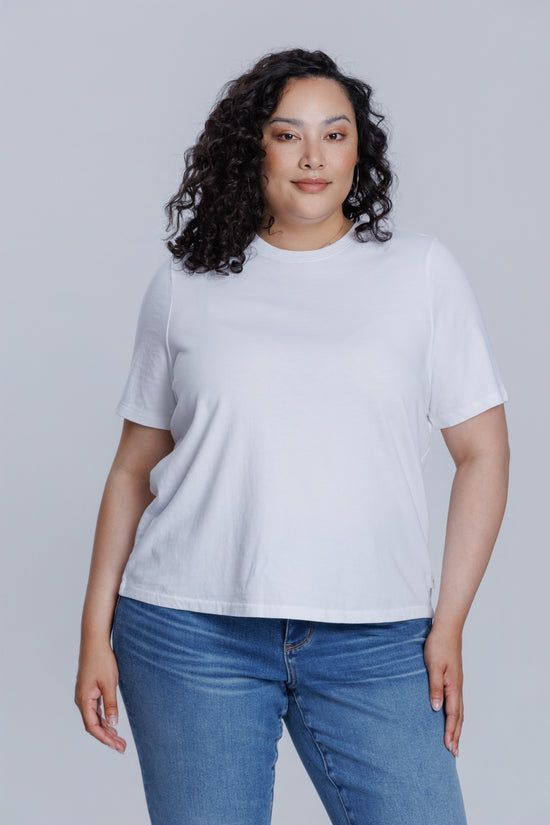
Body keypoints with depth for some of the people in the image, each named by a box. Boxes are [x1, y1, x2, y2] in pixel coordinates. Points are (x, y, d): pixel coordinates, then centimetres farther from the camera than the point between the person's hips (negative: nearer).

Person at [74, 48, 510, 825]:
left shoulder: (421, 270, 6)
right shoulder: (185, 285, 8)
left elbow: (483, 453, 5)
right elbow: (134, 467, 10)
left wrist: (448, 625, 0)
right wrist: (96, 633, 6)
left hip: (375, 643, 0)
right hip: (193, 636, 0)